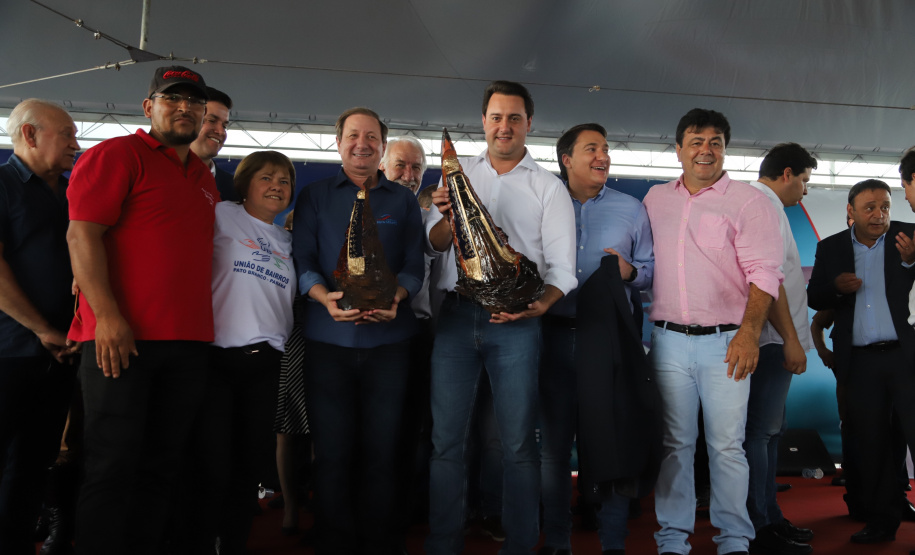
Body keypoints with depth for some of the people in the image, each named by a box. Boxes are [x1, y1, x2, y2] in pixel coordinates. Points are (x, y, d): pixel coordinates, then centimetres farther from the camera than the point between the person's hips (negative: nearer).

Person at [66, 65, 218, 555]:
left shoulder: (205, 179, 22)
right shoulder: (116, 155, 0)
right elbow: (82, 233, -10)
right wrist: (107, 315, -19)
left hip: (188, 341, 7)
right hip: (121, 338, -7)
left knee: (162, 464, 10)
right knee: (113, 465, -2)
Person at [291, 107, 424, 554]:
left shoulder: (403, 201, 14)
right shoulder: (314, 196, 12)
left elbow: (414, 265, 8)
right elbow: (302, 260, 4)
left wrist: (395, 297, -13)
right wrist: (326, 297, -16)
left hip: (389, 339, 1)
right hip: (329, 339, -1)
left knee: (381, 451, 3)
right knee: (333, 452, 1)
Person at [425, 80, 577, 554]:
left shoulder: (548, 187, 9)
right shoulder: (458, 174, 15)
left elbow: (561, 266, 2)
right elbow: (434, 244, 11)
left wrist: (541, 304, -17)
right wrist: (450, 217, -11)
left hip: (515, 321, -1)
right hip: (456, 315, 2)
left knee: (518, 442, 2)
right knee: (446, 437, 3)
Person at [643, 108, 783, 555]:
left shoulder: (749, 201, 2)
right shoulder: (655, 199, 14)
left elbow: (763, 273, -6)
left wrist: (749, 331, -18)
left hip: (726, 341, -3)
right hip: (668, 339, 3)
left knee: (727, 445, 0)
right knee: (674, 443, 7)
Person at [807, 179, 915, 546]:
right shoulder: (831, 248, 8)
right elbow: (813, 298, 8)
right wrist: (836, 287, -12)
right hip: (859, 361, 2)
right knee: (871, 444, 9)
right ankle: (881, 520, 20)